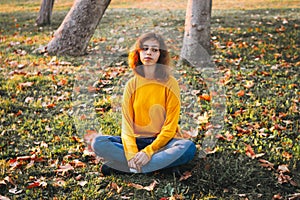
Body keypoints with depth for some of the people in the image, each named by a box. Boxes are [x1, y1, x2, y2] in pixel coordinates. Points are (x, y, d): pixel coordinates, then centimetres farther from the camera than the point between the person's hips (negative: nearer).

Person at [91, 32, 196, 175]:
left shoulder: (170, 83, -4)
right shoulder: (131, 84, 3)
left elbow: (170, 127, -8)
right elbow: (127, 124, -3)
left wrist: (149, 151, -20)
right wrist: (132, 153, -20)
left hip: (162, 141, -1)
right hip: (136, 140, 2)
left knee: (188, 147, -33)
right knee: (97, 143, -20)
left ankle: (120, 165, -27)